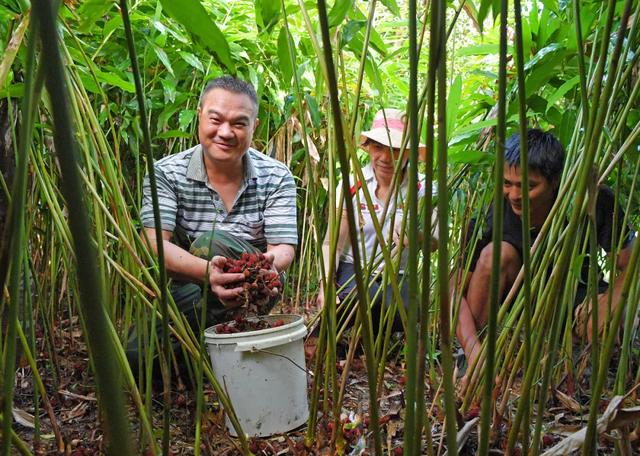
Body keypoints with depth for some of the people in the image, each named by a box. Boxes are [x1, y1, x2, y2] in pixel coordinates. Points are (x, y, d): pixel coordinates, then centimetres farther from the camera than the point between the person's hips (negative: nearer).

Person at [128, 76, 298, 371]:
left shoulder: (276, 178, -6)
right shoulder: (167, 173, -9)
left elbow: (284, 250, -13)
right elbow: (154, 244, -22)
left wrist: (268, 264, -40)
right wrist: (207, 271, -43)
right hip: (191, 290, 1)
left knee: (212, 243, -30)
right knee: (136, 354, -23)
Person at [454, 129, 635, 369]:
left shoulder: (593, 201, -25)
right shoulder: (492, 216, -27)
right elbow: (455, 290, -25)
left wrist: (607, 304, -39)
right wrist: (472, 348, -39)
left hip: (575, 292, 0)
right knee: (498, 252, -32)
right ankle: (471, 372, -23)